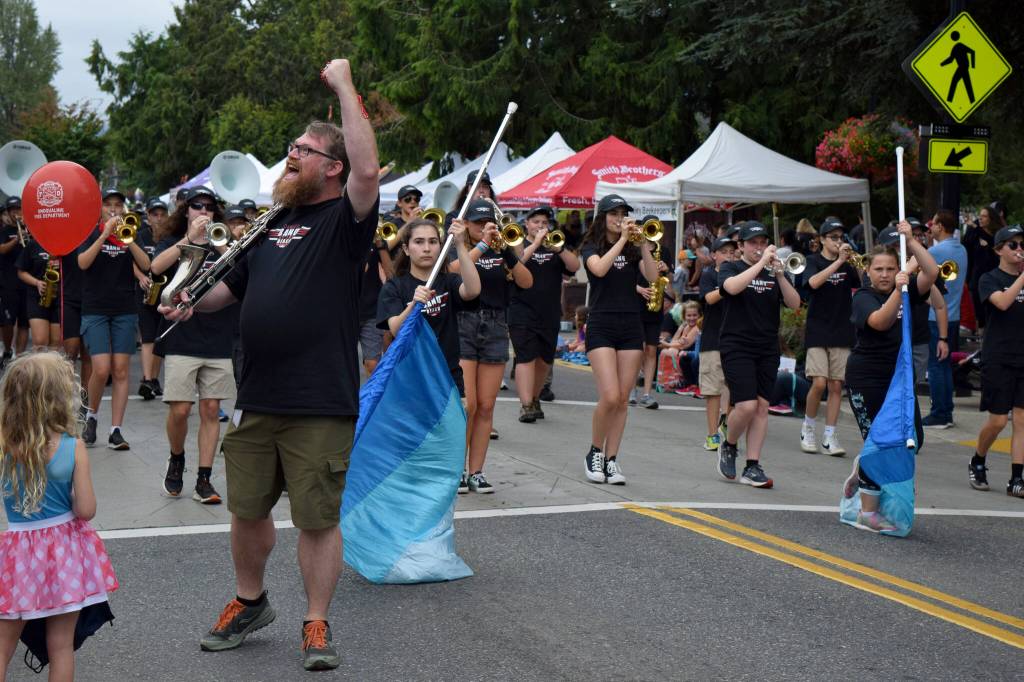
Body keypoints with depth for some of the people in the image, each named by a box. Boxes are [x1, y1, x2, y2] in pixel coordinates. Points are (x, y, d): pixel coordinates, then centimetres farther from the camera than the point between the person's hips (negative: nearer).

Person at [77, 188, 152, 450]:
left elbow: (146, 266, -4)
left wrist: (127, 240, -16)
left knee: (121, 370, -1)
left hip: (125, 311, 2)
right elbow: (83, 263, -13)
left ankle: (116, 431, 1)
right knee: (101, 369, -12)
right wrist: (105, 234, -19)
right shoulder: (92, 234, 5)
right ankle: (91, 416, 14)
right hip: (95, 310, -2)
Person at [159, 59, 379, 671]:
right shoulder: (273, 220, 15)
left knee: (318, 518, 3)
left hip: (320, 405, -7)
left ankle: (317, 625, 16)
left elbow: (369, 169, -26)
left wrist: (344, 86, -21)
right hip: (255, 400, 7)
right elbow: (235, 285, 26)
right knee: (247, 509, 16)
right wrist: (195, 301, 6)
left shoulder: (345, 219, -5)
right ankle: (250, 602, 37)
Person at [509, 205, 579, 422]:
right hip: (523, 313, -4)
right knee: (526, 358, -13)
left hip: (550, 315, 4)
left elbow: (574, 266, -2)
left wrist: (559, 248, -17)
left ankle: (535, 399, 27)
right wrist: (536, 243, -17)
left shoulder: (556, 247, 15)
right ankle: (526, 405, -18)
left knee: (544, 361, 10)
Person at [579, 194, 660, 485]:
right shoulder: (592, 248, 3)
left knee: (623, 399, 1)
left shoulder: (633, 250, 13)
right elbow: (599, 269, -19)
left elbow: (652, 276, -3)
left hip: (631, 327, 4)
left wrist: (644, 244, -11)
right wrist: (622, 239, -14)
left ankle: (611, 459, 9)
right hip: (601, 326, -4)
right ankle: (594, 453, 6)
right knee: (610, 397, -15)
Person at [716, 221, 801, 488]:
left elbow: (795, 304, -1)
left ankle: (752, 467, 5)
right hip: (737, 345, -4)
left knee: (762, 406, 1)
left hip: (767, 349, 4)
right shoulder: (730, 268, 2)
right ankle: (728, 446, 13)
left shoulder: (773, 273, 12)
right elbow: (732, 287, -22)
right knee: (746, 405, -14)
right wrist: (761, 263, -21)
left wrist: (780, 275, -15)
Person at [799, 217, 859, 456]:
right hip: (817, 332, -3)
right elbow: (814, 283, -19)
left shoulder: (848, 266, 11)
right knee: (819, 383, -13)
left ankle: (829, 437, 6)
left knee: (836, 386, 0)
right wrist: (839, 261, -23)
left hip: (842, 334, 3)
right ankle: (808, 427, 9)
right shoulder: (813, 261, 1)